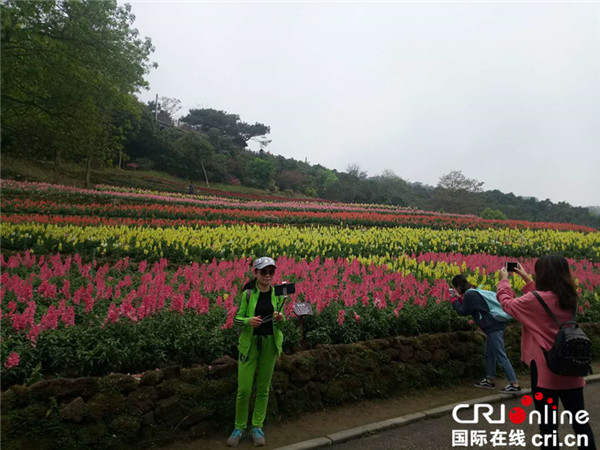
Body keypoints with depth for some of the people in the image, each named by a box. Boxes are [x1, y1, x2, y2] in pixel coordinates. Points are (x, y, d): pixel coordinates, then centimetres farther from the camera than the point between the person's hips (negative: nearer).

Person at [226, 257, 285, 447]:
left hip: (270, 344, 2)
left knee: (263, 388, 11)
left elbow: (279, 322, 8)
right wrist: (249, 321, -24)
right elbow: (237, 319, -4)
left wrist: (280, 319, -15)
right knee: (243, 389, 1)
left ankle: (257, 426, 27)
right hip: (249, 343, -2)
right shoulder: (248, 293, -7)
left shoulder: (277, 294, 0)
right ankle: (239, 427, 23)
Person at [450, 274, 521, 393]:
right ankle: (490, 381, 28)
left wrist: (454, 300, 5)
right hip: (496, 325, 11)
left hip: (493, 328, -11)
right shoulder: (475, 292, 16)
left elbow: (464, 311, -7)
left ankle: (514, 384, 0)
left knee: (501, 357, -5)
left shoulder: (469, 295, -15)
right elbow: (469, 308, 22)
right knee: (489, 355, 18)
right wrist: (459, 298, 14)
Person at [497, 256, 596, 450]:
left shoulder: (536, 299, -18)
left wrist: (504, 280, 10)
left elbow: (508, 304, -4)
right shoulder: (569, 299, 3)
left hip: (546, 370, -6)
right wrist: (526, 278, 23)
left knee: (547, 422, 6)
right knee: (579, 418, 18)